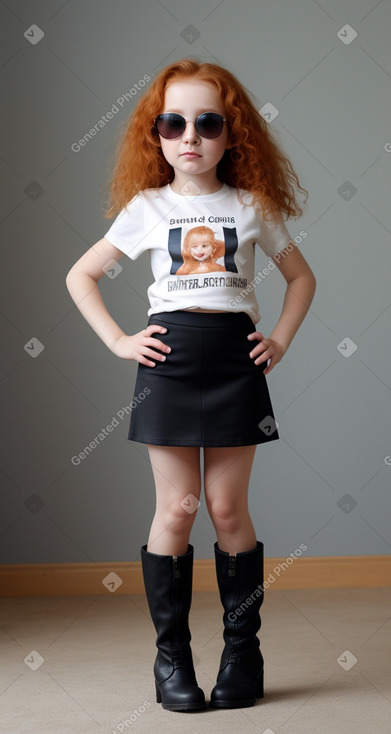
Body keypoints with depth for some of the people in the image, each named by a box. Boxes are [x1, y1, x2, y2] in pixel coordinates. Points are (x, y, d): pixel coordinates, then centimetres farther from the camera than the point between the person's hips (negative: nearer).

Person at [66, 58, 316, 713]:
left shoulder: (252, 206, 7)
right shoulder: (146, 207, 5)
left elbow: (301, 276, 18)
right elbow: (80, 275, 10)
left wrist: (280, 339, 6)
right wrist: (118, 341, 1)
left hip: (236, 361, 1)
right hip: (169, 360, 0)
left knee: (228, 507, 2)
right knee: (177, 507, -1)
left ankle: (243, 648, 14)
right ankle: (171, 653, 10)